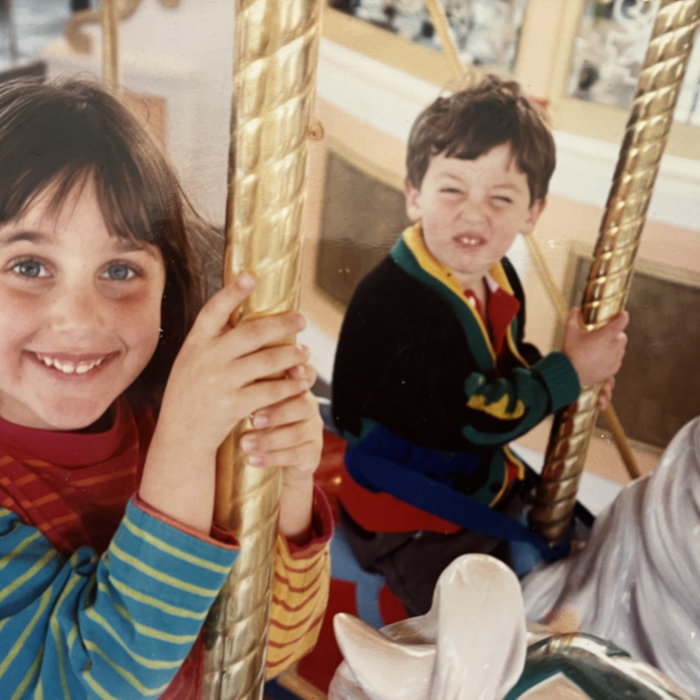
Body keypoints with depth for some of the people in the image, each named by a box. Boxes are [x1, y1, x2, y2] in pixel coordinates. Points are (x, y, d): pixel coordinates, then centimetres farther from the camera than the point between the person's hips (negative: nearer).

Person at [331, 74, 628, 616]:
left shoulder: (500, 280, -2)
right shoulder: (396, 302, -31)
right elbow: (474, 413, -30)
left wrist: (567, 378, -6)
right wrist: (568, 373, -20)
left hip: (486, 484, 9)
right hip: (412, 520, -8)